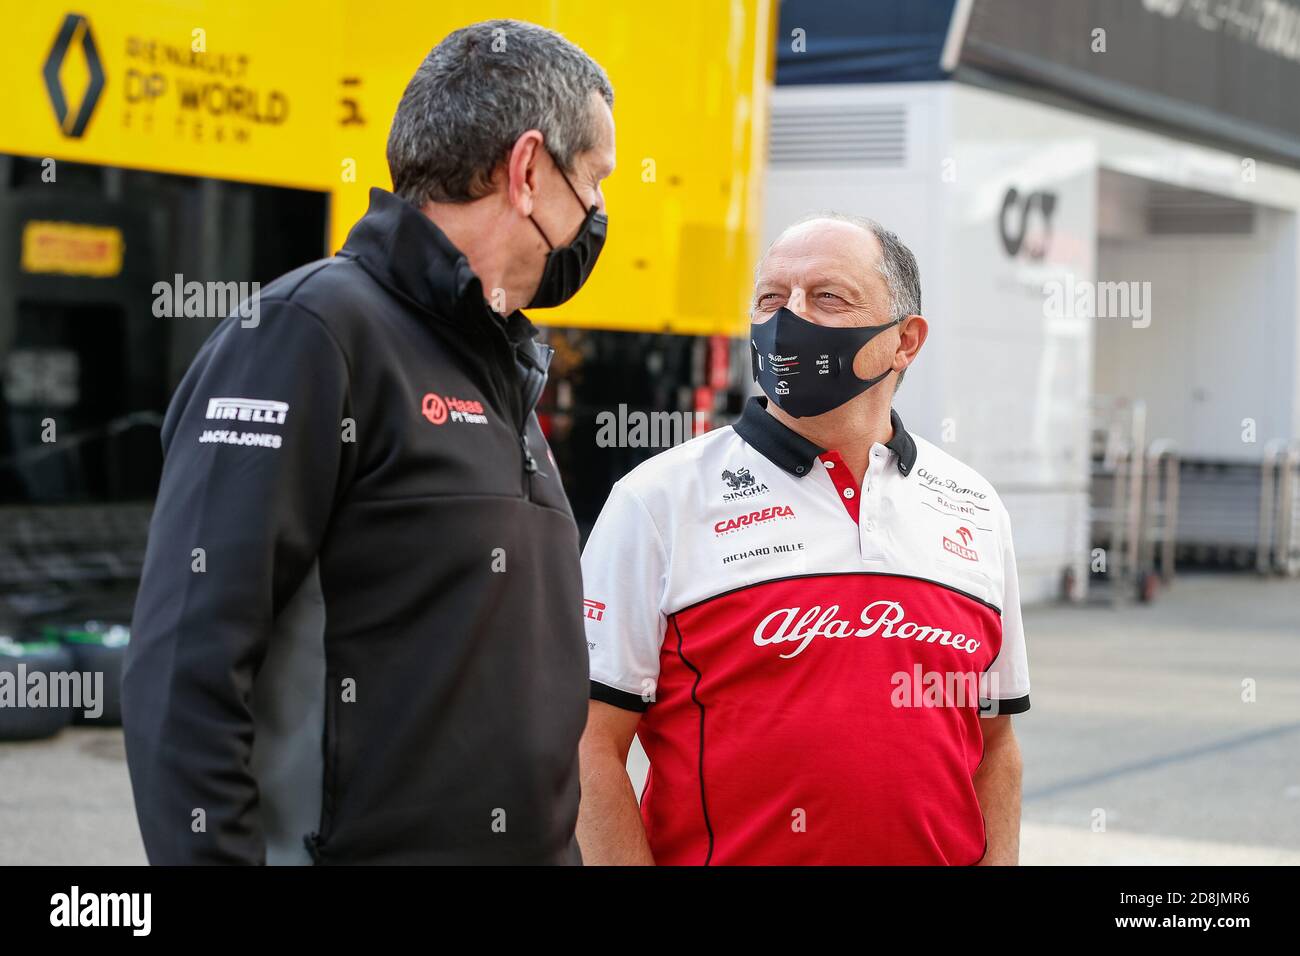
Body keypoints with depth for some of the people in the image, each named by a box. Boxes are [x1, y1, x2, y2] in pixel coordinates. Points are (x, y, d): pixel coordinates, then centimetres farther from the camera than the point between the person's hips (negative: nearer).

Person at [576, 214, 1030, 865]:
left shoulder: (974, 510, 6)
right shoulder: (658, 499, -6)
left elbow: (995, 748, 10)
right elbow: (592, 748, -10)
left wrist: (997, 860, -2)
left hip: (940, 853, 3)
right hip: (722, 853, -3)